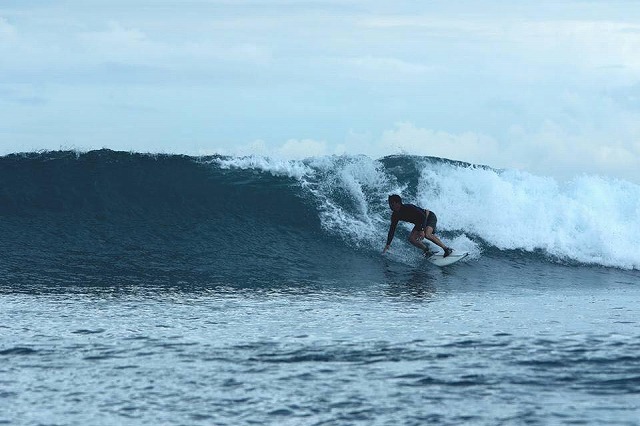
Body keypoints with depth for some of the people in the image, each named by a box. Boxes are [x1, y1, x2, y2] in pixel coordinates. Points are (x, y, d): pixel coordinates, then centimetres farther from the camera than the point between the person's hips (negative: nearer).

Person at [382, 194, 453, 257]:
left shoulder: (408, 207, -29)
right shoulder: (395, 216, -8)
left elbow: (423, 216, -33)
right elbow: (392, 230, 1)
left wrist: (422, 230, -43)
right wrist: (388, 245, -1)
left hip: (430, 217, -7)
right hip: (419, 223, 7)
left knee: (427, 235, -32)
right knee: (411, 239, -13)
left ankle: (446, 249, -23)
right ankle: (426, 251, 3)